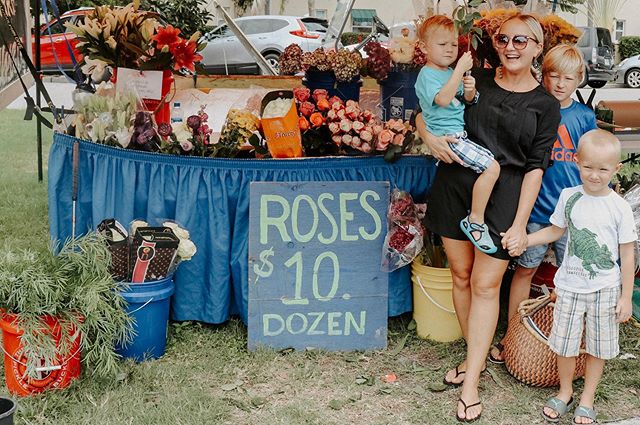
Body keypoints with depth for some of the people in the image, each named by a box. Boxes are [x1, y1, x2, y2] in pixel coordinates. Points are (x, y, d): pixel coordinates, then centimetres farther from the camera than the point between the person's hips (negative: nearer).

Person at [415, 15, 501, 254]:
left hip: (459, 133, 10)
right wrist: (460, 70, -30)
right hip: (448, 135, -10)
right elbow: (443, 99, -29)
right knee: (492, 167, -21)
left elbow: (467, 101, 20)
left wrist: (470, 90, -2)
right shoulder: (427, 75, -11)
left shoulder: (450, 72, 16)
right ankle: (475, 221, -13)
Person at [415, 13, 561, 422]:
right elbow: (423, 112, 13)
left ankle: (471, 383, 5)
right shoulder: (475, 80, 6)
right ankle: (476, 354, 29)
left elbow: (535, 168, -2)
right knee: (461, 275, 11)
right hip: (454, 187, 3)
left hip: (503, 198, -3)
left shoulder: (546, 106, 2)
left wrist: (520, 223, -8)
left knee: (485, 285, -3)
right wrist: (431, 138, -9)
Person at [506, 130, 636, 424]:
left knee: (598, 346, 10)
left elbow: (627, 255, -5)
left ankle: (586, 399, 29)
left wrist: (626, 296, -4)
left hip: (605, 289, -2)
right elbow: (556, 231, 12)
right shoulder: (569, 197, -3)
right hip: (570, 285, 2)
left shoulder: (619, 207, -10)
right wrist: (523, 240, -1)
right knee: (564, 344, 9)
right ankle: (565, 392, 33)